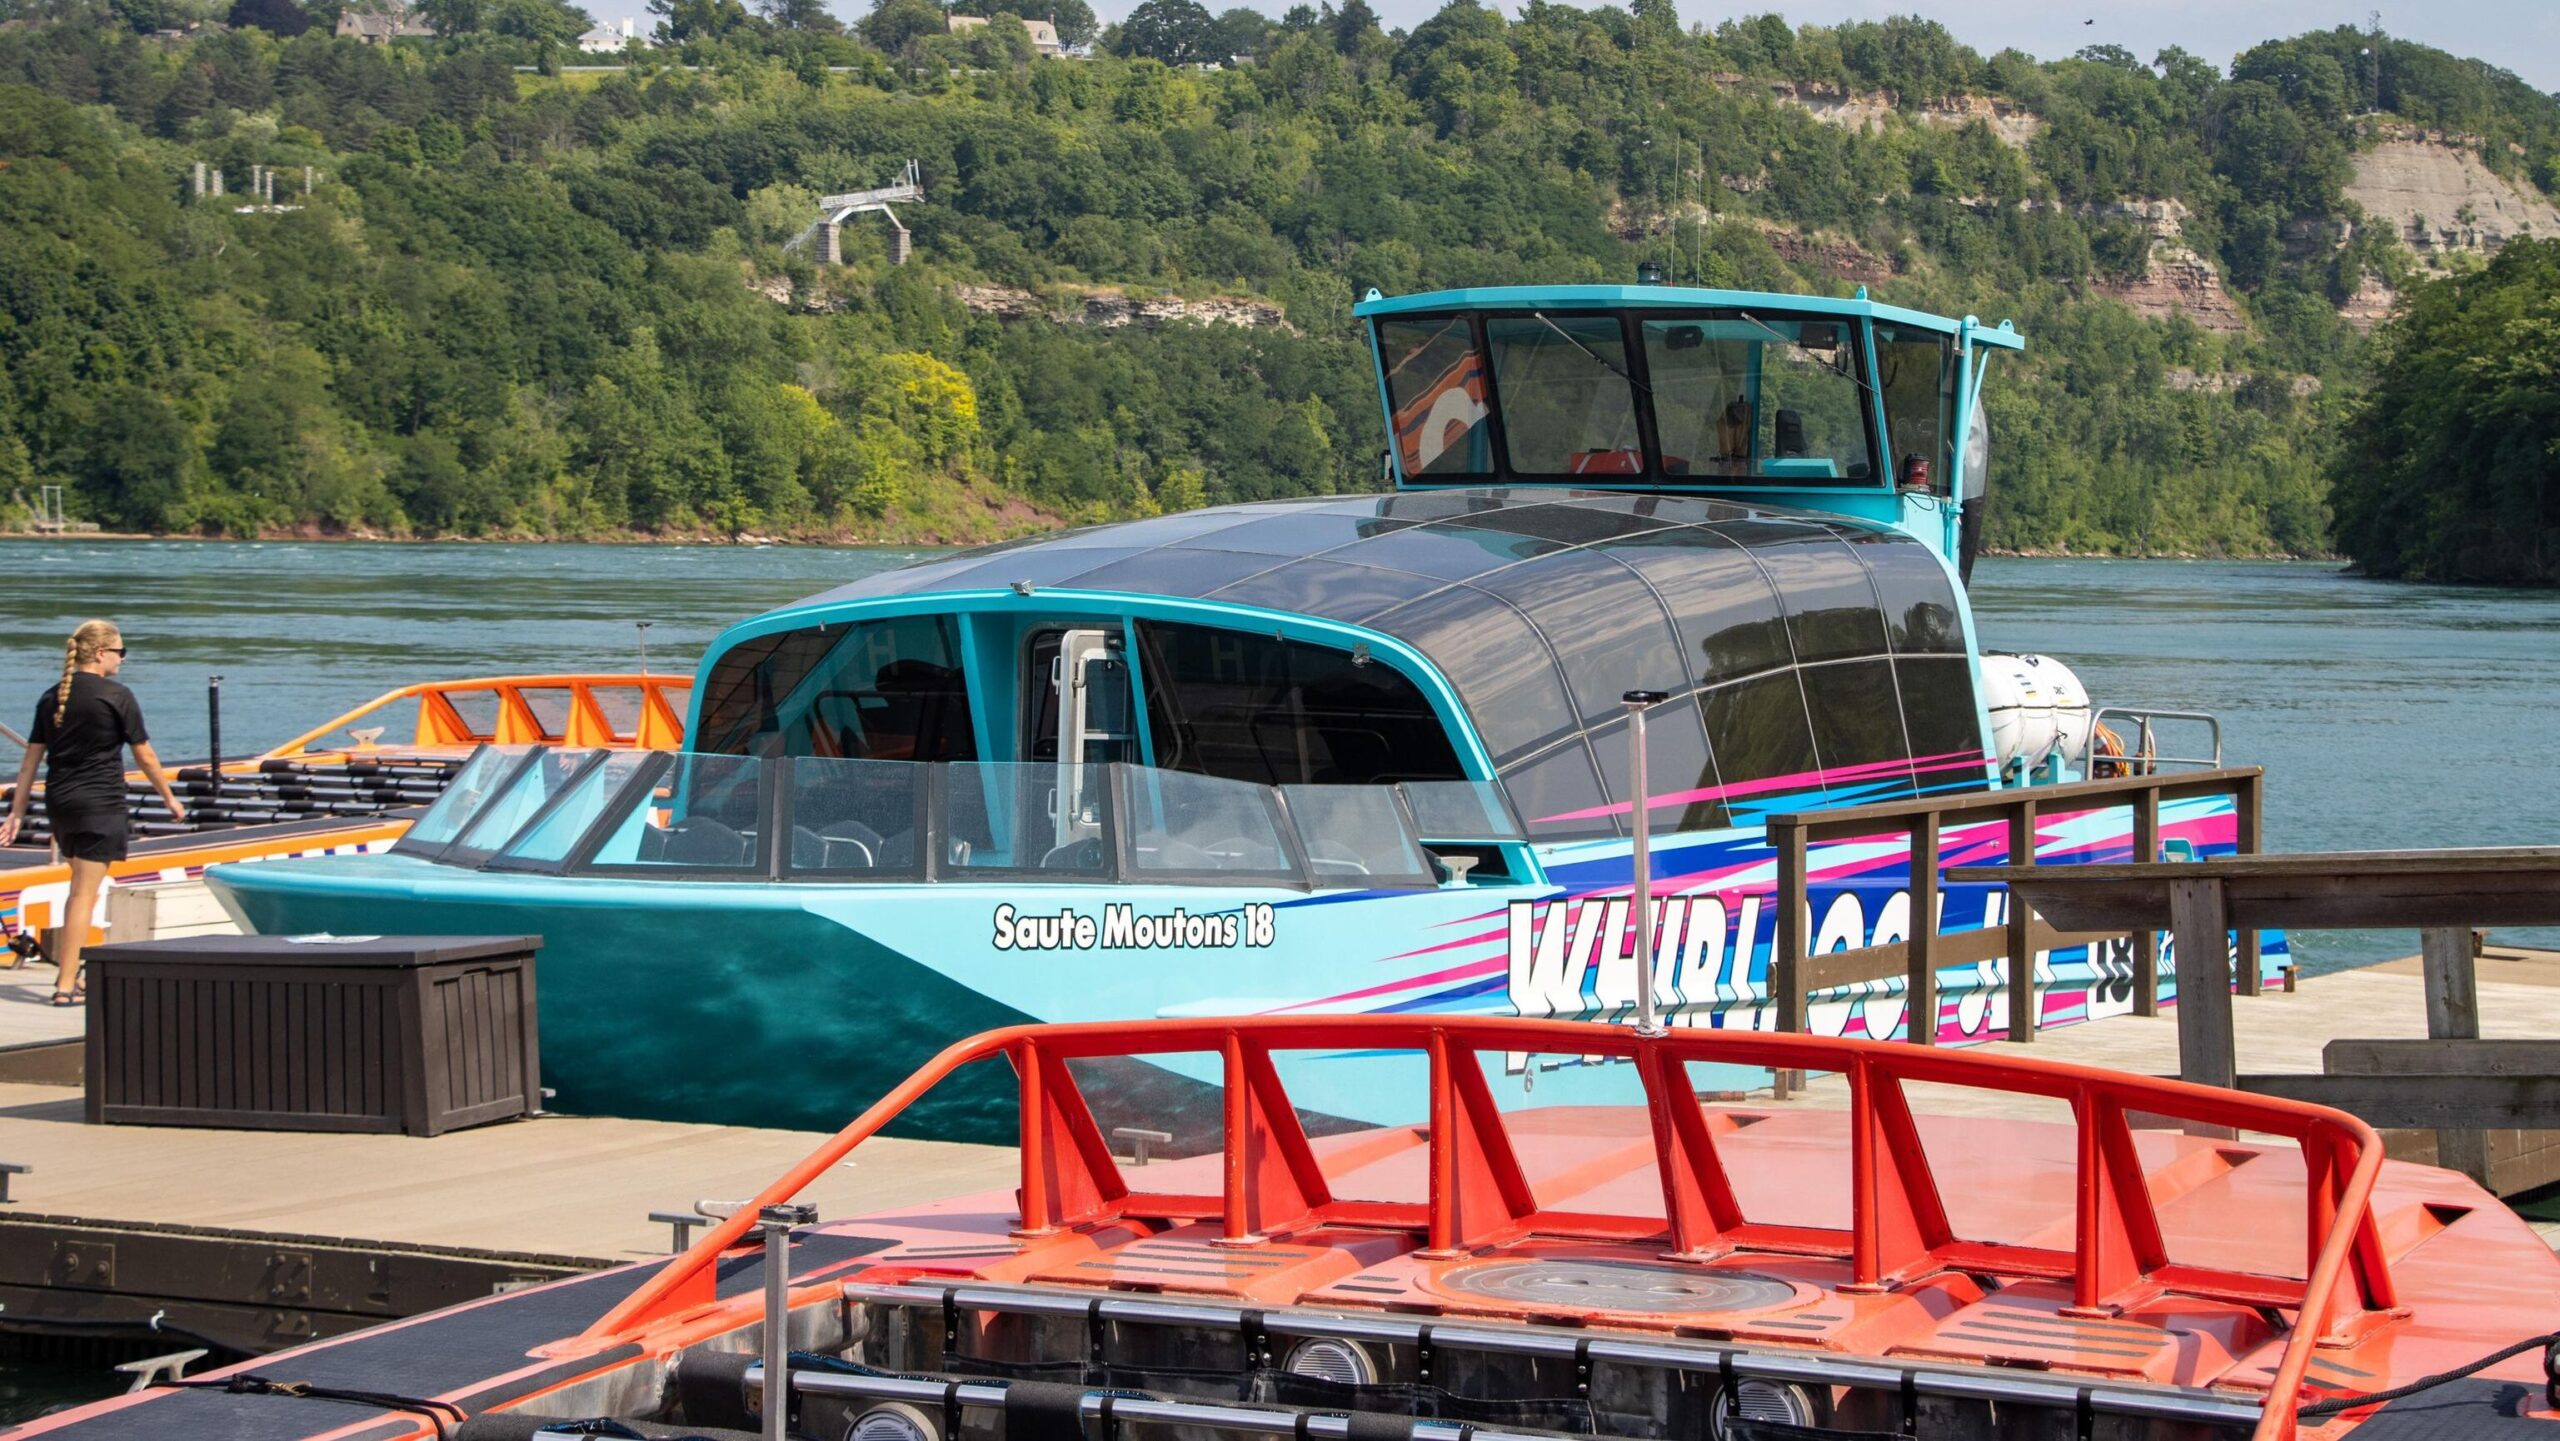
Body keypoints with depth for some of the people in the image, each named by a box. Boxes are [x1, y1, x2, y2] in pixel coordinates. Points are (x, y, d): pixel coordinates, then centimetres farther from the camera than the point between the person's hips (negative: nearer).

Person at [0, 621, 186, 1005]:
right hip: (99, 804, -6)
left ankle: (65, 959, 21)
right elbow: (145, 757, -4)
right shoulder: (116, 697, -8)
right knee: (85, 894, -3)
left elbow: (32, 758, 8)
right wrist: (171, 800, 9)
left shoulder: (51, 697, 8)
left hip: (58, 803, 6)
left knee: (80, 887, 23)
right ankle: (66, 985, -4)